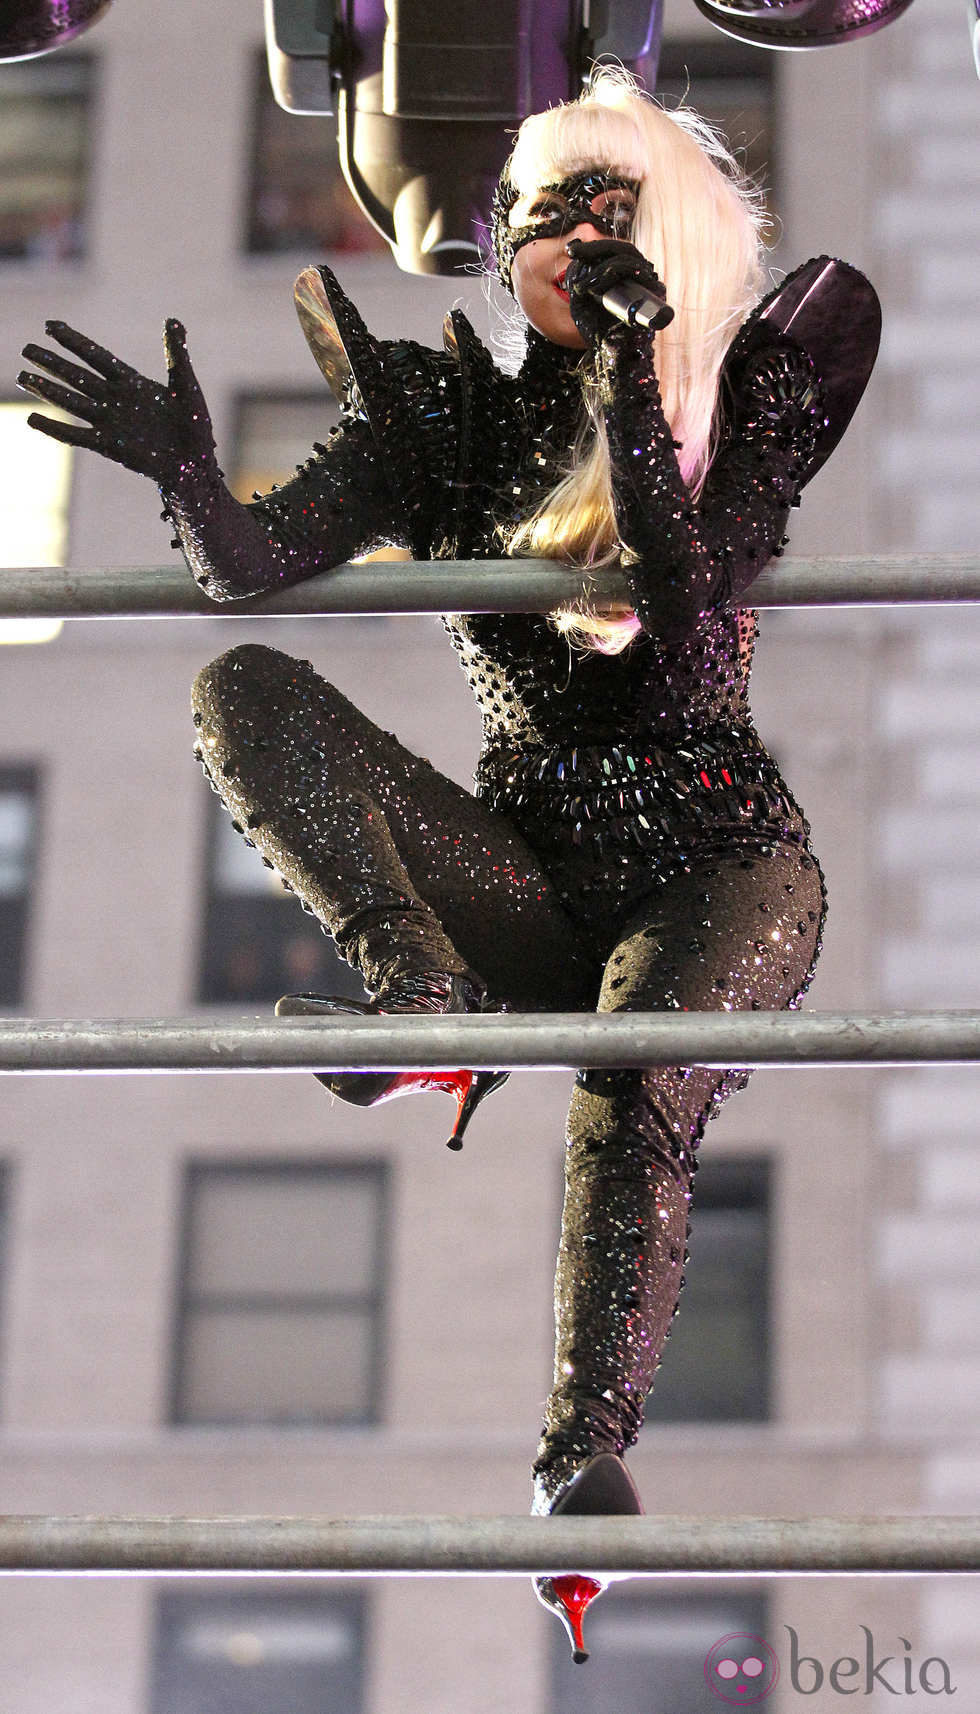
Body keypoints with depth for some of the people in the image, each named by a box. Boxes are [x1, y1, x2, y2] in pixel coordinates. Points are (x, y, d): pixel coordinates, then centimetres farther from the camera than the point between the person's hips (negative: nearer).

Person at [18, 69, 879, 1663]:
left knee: (634, 1085, -35)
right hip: (527, 865, 3)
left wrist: (627, 397, -19)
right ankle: (427, 1003, -32)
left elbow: (689, 617, -16)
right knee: (243, 690, -17)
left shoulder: (740, 398, 1)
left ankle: (587, 1457, -26)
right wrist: (190, 468, -30)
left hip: (720, 858, -2)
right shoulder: (453, 409, 4)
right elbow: (255, 566, -9)